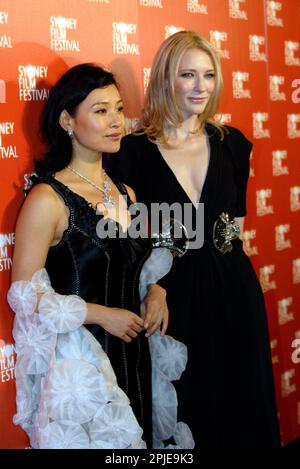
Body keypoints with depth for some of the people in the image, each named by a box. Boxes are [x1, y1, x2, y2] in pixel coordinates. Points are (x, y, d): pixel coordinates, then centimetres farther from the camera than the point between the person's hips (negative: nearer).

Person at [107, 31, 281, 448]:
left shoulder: (232, 144, 4)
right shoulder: (133, 151, -8)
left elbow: (236, 222, 12)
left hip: (232, 289, 3)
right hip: (171, 293, -3)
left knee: (239, 400, 14)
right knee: (179, 413, 12)